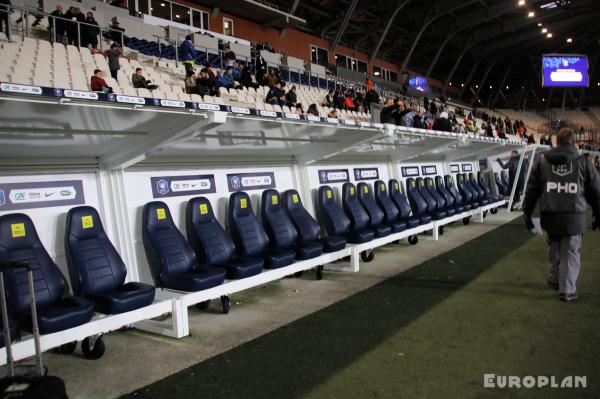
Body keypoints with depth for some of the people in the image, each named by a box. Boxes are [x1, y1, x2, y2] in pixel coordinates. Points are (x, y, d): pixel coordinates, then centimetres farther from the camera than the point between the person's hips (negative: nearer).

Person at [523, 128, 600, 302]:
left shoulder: (542, 161, 4)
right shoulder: (583, 162, 1)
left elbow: (531, 189, 5)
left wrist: (527, 212, 12)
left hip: (550, 215, 2)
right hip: (574, 216, -2)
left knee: (554, 248, 20)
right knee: (571, 253, 4)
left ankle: (555, 278, 33)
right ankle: (567, 290, 6)